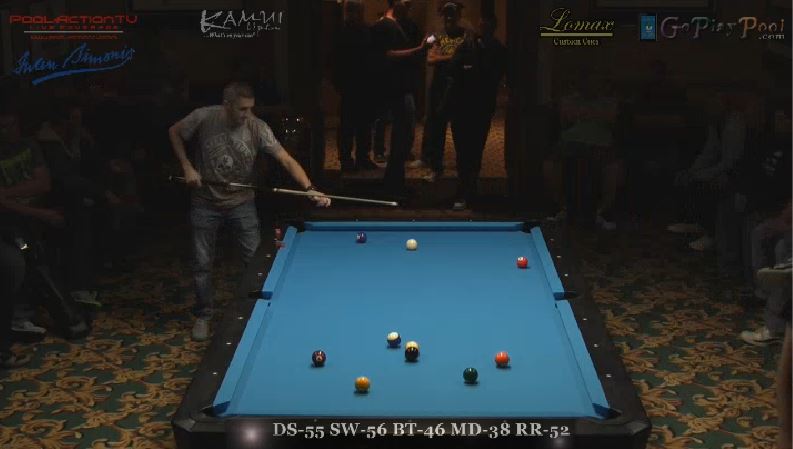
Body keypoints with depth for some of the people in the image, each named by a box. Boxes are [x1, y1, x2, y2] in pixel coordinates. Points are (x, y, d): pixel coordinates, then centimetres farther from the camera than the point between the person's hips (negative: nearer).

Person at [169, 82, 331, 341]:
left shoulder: (257, 128, -19)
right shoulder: (203, 118, -19)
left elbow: (286, 160, -25)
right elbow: (174, 133, 0)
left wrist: (309, 189, -38)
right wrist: (187, 167, -10)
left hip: (241, 203, 0)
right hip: (205, 203, 0)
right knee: (202, 263, 8)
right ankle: (203, 315, 26)